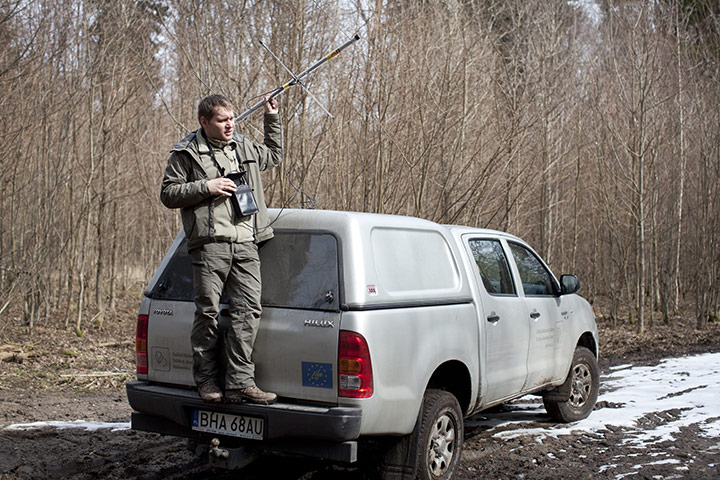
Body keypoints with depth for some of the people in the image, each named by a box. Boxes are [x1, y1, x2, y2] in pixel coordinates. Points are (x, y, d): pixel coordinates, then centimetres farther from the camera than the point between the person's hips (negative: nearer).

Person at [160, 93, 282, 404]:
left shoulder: (244, 148, 22)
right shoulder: (186, 153, 6)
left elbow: (274, 155, 41)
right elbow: (168, 194, 2)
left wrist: (272, 118, 34)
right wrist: (205, 187, -9)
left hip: (246, 244, 4)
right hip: (210, 244, -4)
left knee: (248, 309, -5)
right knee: (208, 312, -3)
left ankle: (240, 382, -4)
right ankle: (207, 380, 9)